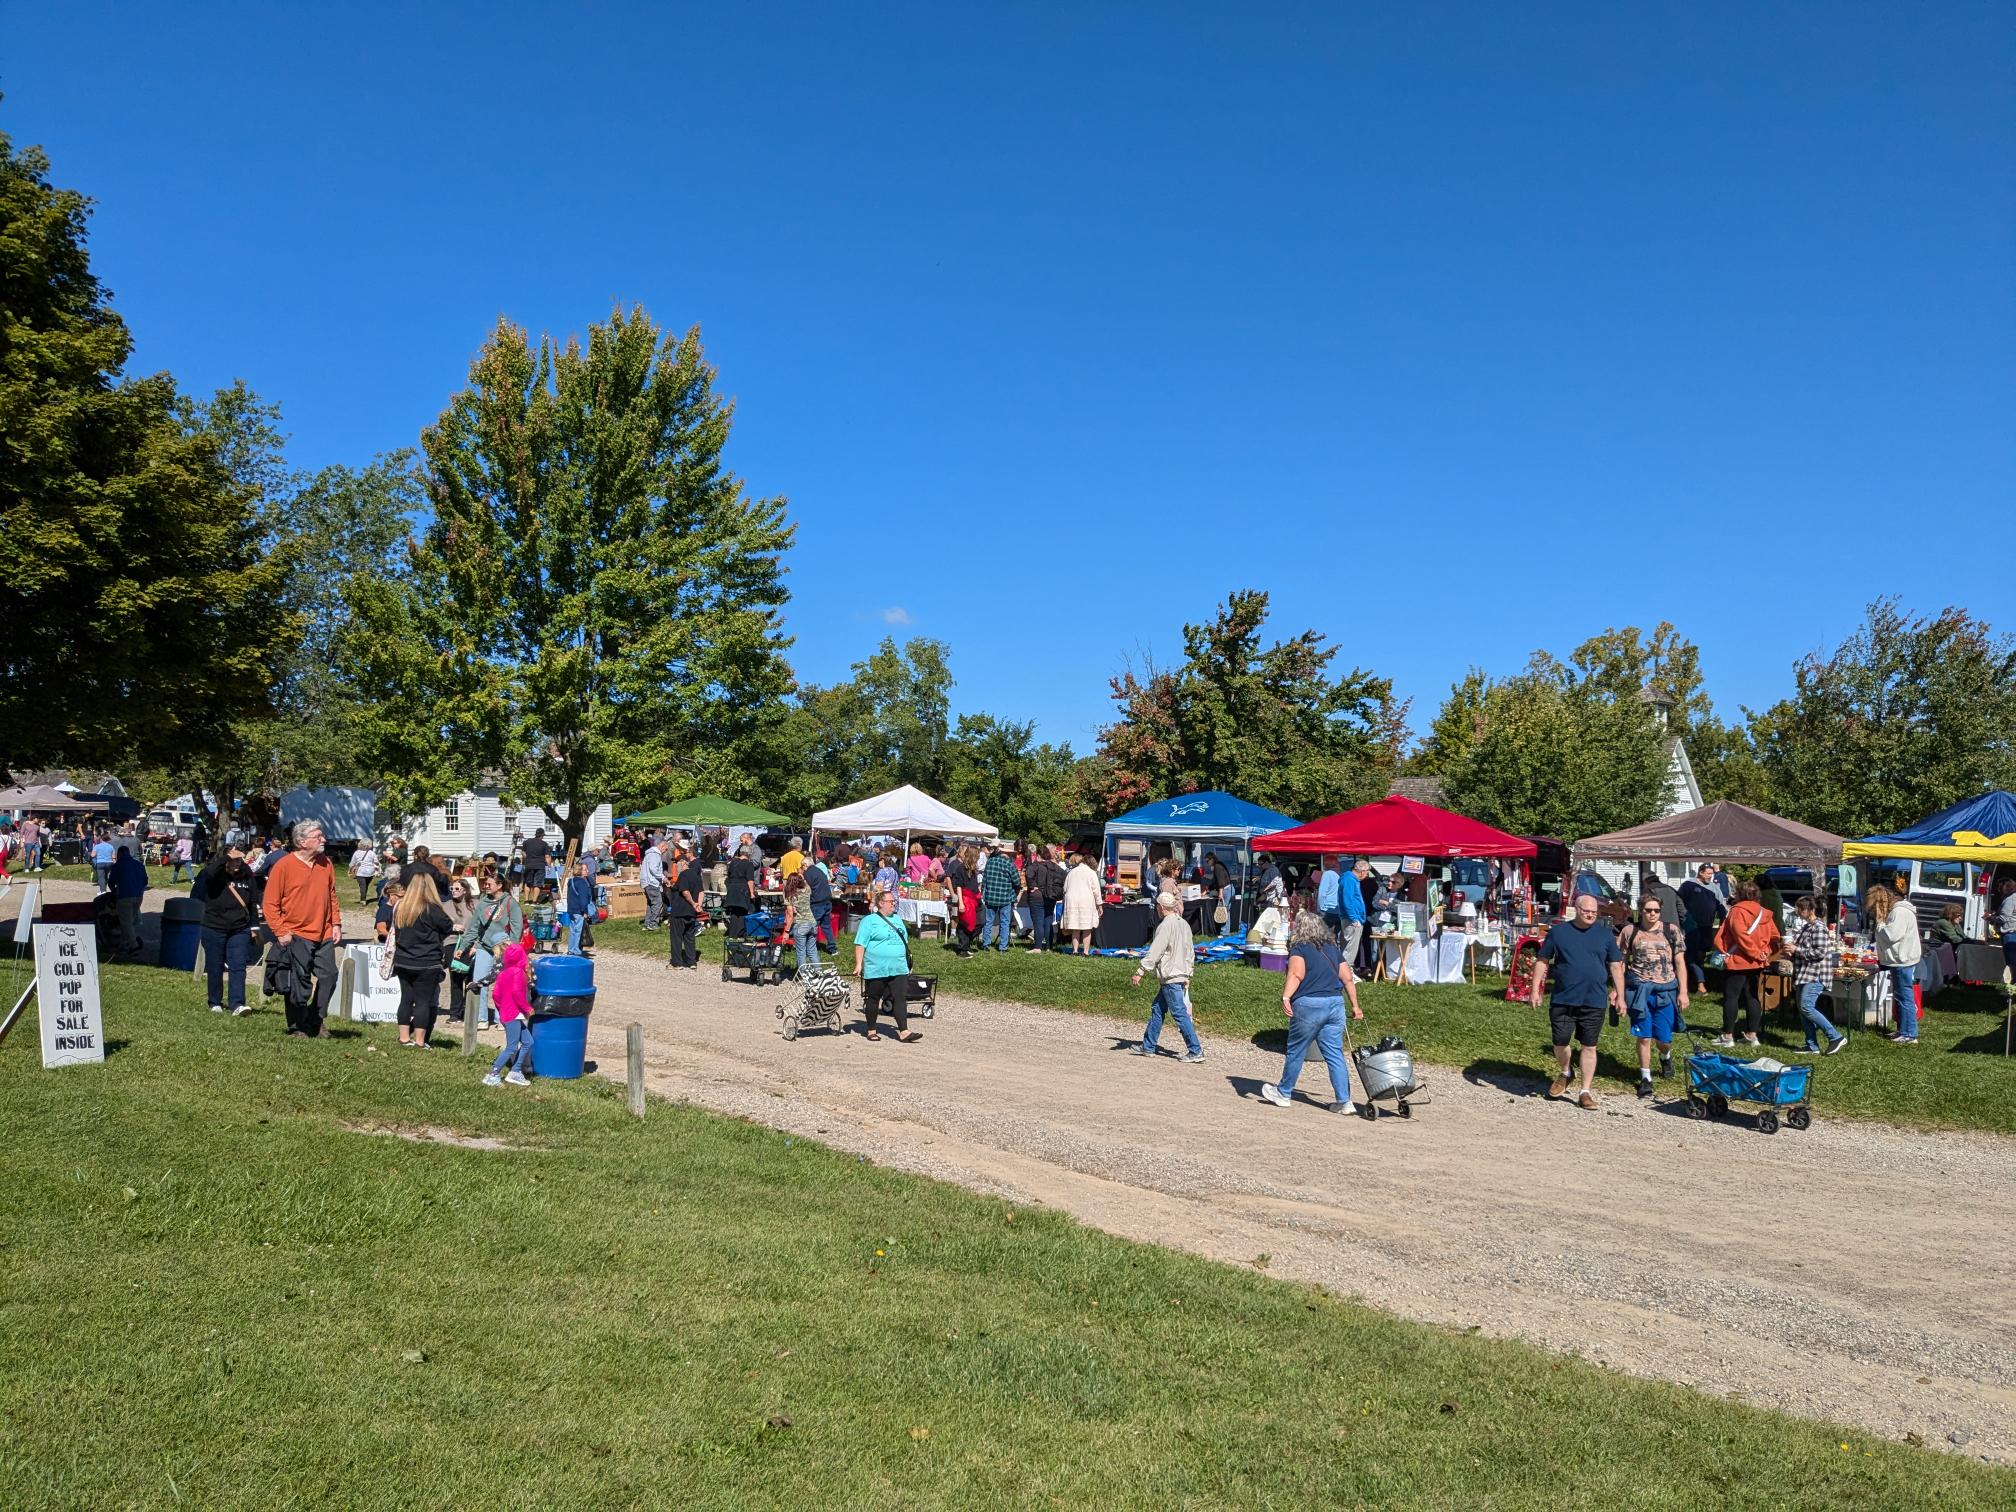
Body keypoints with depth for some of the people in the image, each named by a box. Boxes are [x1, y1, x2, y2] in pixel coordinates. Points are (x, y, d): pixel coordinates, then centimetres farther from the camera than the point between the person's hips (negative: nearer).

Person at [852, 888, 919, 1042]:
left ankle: (904, 1031, -8)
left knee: (900, 999, -4)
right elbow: (860, 944, -9)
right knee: (873, 999, 8)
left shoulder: (897, 920, 16)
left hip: (898, 969, 5)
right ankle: (872, 1030, 20)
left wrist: (907, 961, 22)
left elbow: (905, 941, 24)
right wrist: (859, 964, -15)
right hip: (876, 970, -5)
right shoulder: (869, 921, -5)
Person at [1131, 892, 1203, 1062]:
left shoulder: (1165, 926, -16)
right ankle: (1149, 1046, 23)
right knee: (1157, 1008, 17)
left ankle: (1196, 1052, -7)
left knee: (1179, 1013, -6)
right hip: (1181, 975, 9)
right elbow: (1190, 951, 17)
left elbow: (1154, 952, -18)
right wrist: (1188, 974, 24)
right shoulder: (1184, 924, 11)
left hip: (1170, 977, -9)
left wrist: (1139, 972, -13)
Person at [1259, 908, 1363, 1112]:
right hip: (1336, 1003, 5)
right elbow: (1348, 979, 15)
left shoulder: (1300, 948, -3)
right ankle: (1344, 1101, 3)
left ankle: (1284, 1093, 23)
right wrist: (1355, 1006, 22)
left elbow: (1296, 975, -19)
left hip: (1309, 1005, -5)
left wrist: (1285, 997, -29)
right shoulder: (1334, 948, 15)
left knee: (1296, 1051, 9)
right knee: (1335, 1054, 7)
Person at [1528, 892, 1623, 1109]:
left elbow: (1616, 966, 8)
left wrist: (1620, 996, 3)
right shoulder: (1558, 932, 1)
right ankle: (1564, 1075, 32)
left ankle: (1585, 1092, 12)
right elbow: (1542, 961, 4)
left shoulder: (1605, 934, 4)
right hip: (1563, 1000, 0)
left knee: (1589, 1047, 4)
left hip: (1594, 1002, 0)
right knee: (1560, 1042, 3)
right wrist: (1535, 990, -2)